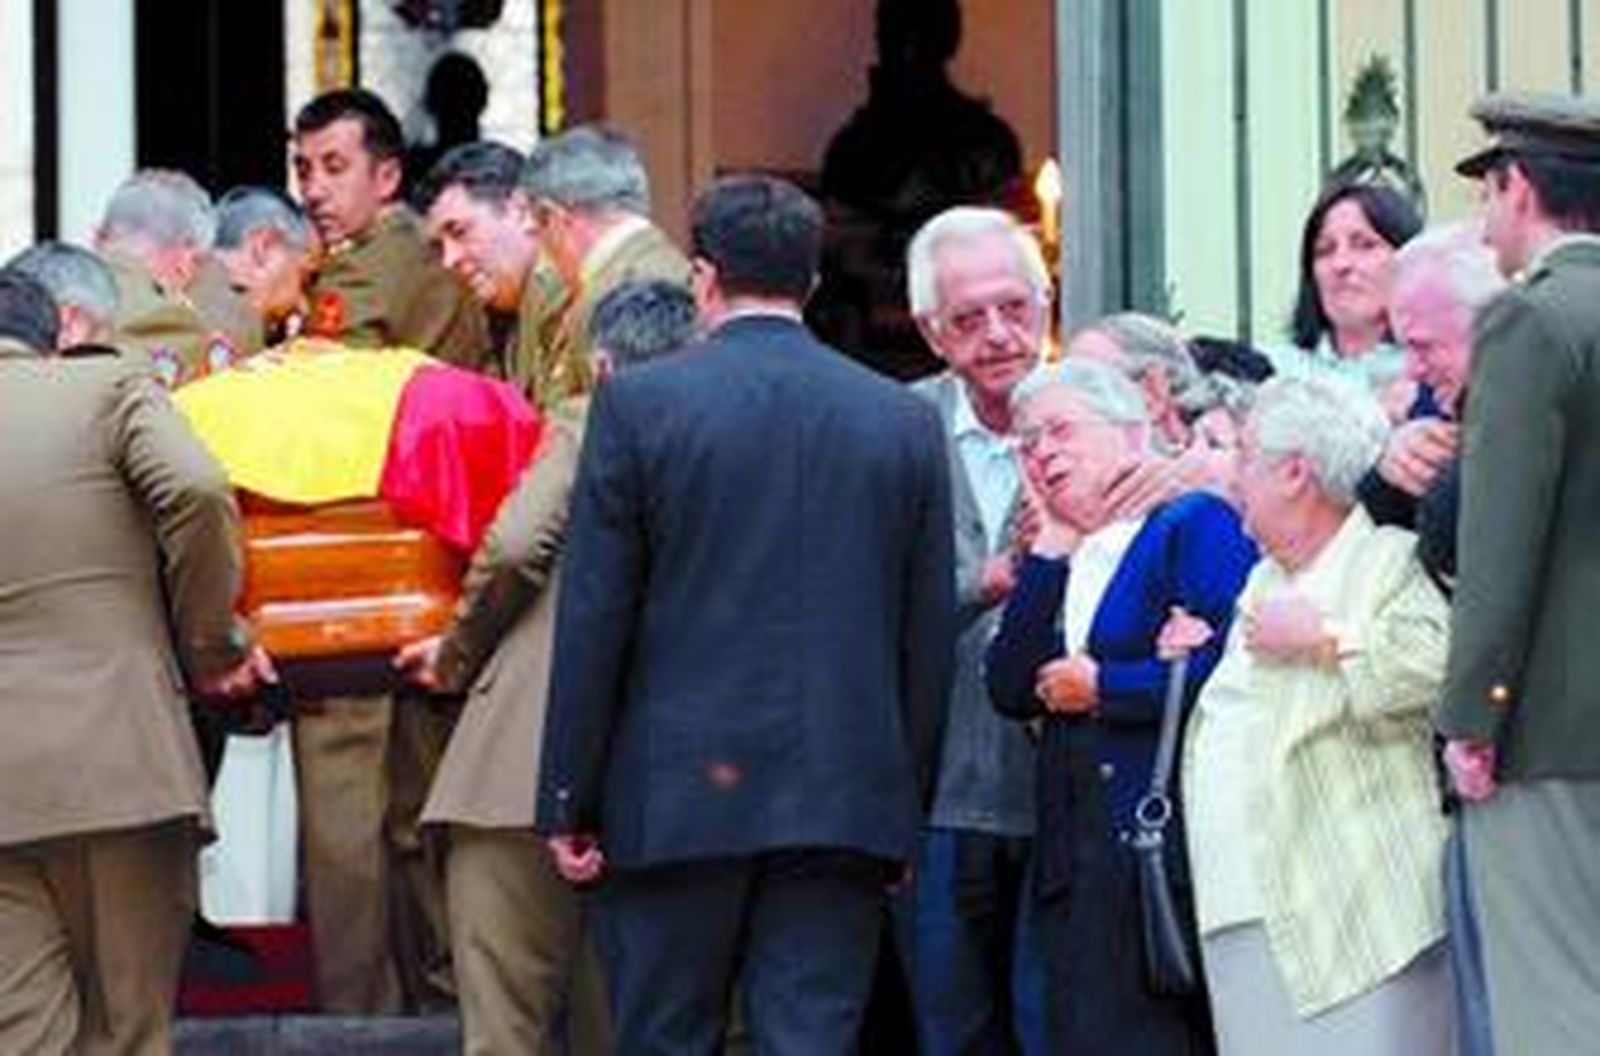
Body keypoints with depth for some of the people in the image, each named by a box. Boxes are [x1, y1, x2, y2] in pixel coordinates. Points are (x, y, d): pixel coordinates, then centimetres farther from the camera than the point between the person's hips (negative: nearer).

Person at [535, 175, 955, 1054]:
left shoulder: (640, 404, -4)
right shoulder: (906, 421, 5)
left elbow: (593, 619, -4)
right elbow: (930, 639, 7)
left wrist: (569, 801, 1)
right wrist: (908, 808, 14)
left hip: (677, 800, -2)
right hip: (847, 806, 2)